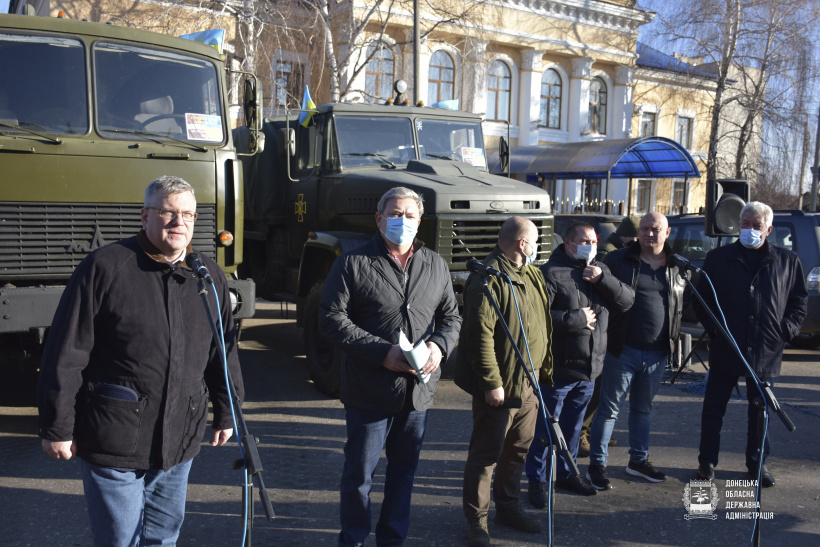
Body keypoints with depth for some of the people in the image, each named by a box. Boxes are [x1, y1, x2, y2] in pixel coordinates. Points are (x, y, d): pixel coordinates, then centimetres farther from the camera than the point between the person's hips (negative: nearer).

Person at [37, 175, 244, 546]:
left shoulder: (209, 276, 6)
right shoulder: (104, 267, -10)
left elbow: (224, 351, 14)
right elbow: (66, 355, -9)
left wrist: (225, 414, 16)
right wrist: (57, 428, -8)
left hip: (180, 442, 5)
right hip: (114, 441, -4)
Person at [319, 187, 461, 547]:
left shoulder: (435, 265, 9)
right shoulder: (353, 263, -6)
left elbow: (451, 316, 14)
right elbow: (332, 319, -11)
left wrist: (439, 345, -9)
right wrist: (383, 352, -19)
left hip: (419, 391, 4)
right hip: (369, 391, -4)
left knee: (404, 470, 18)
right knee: (359, 473, 8)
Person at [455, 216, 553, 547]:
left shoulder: (532, 275, 14)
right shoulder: (489, 279, -17)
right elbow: (480, 334, -23)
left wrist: (545, 370, 18)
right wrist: (492, 382, -23)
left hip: (528, 383, 9)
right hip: (500, 386, -9)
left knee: (518, 448, 18)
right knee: (486, 453, 1)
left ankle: (508, 507, 35)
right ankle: (476, 520, 13)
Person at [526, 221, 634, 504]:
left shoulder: (600, 270, 11)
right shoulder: (551, 273, -14)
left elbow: (627, 301, 3)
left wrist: (603, 279, -12)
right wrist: (578, 319, -17)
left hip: (589, 367, 7)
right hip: (558, 368, -7)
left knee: (573, 425, 21)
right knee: (546, 427, 2)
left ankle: (567, 473, 37)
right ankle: (537, 480, 16)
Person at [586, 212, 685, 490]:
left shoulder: (678, 267, 8)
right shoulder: (619, 259, -3)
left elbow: (681, 308, 16)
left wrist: (674, 341, 8)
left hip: (657, 353, 4)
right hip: (623, 350, -4)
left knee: (643, 408, 19)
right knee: (610, 408, 2)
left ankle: (638, 460, 34)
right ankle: (596, 465, 12)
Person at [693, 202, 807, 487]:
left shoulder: (787, 261, 5)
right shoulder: (718, 258, 2)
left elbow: (800, 300, 12)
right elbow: (701, 298, 5)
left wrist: (787, 329, -1)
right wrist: (713, 327, -6)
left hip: (766, 353, 1)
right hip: (725, 349, -1)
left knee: (760, 410, 13)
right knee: (714, 408, 7)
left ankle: (757, 463, 28)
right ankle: (707, 461, 20)